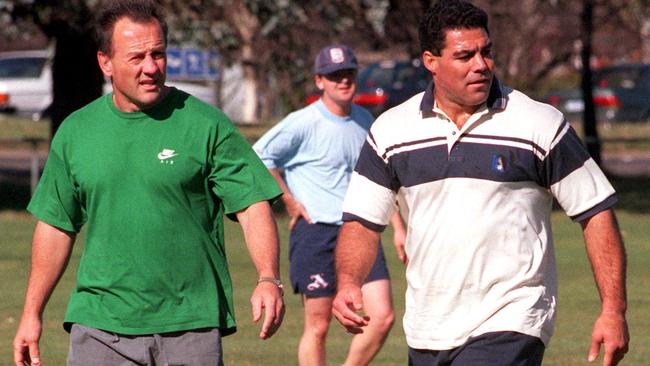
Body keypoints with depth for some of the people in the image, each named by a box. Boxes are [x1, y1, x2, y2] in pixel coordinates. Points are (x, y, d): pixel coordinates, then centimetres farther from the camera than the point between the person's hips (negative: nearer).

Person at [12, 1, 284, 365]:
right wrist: (33, 313, 16)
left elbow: (254, 206, -5)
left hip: (190, 323, -2)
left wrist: (268, 279, -22)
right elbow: (57, 225, 16)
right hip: (99, 322, 2)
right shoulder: (75, 132, 8)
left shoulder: (207, 125, -2)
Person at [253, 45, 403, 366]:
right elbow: (258, 157, -6)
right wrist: (290, 202, -6)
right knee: (317, 327, -1)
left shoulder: (365, 121, 11)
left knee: (382, 317, -5)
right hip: (317, 231, -5)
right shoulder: (303, 123, -8)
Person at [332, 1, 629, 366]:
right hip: (427, 332, 5)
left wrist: (613, 310, -8)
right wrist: (348, 283, -13)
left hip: (510, 328, -5)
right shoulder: (391, 131, 4)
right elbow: (362, 221, 7)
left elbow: (597, 212, -1)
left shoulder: (541, 125, -4)